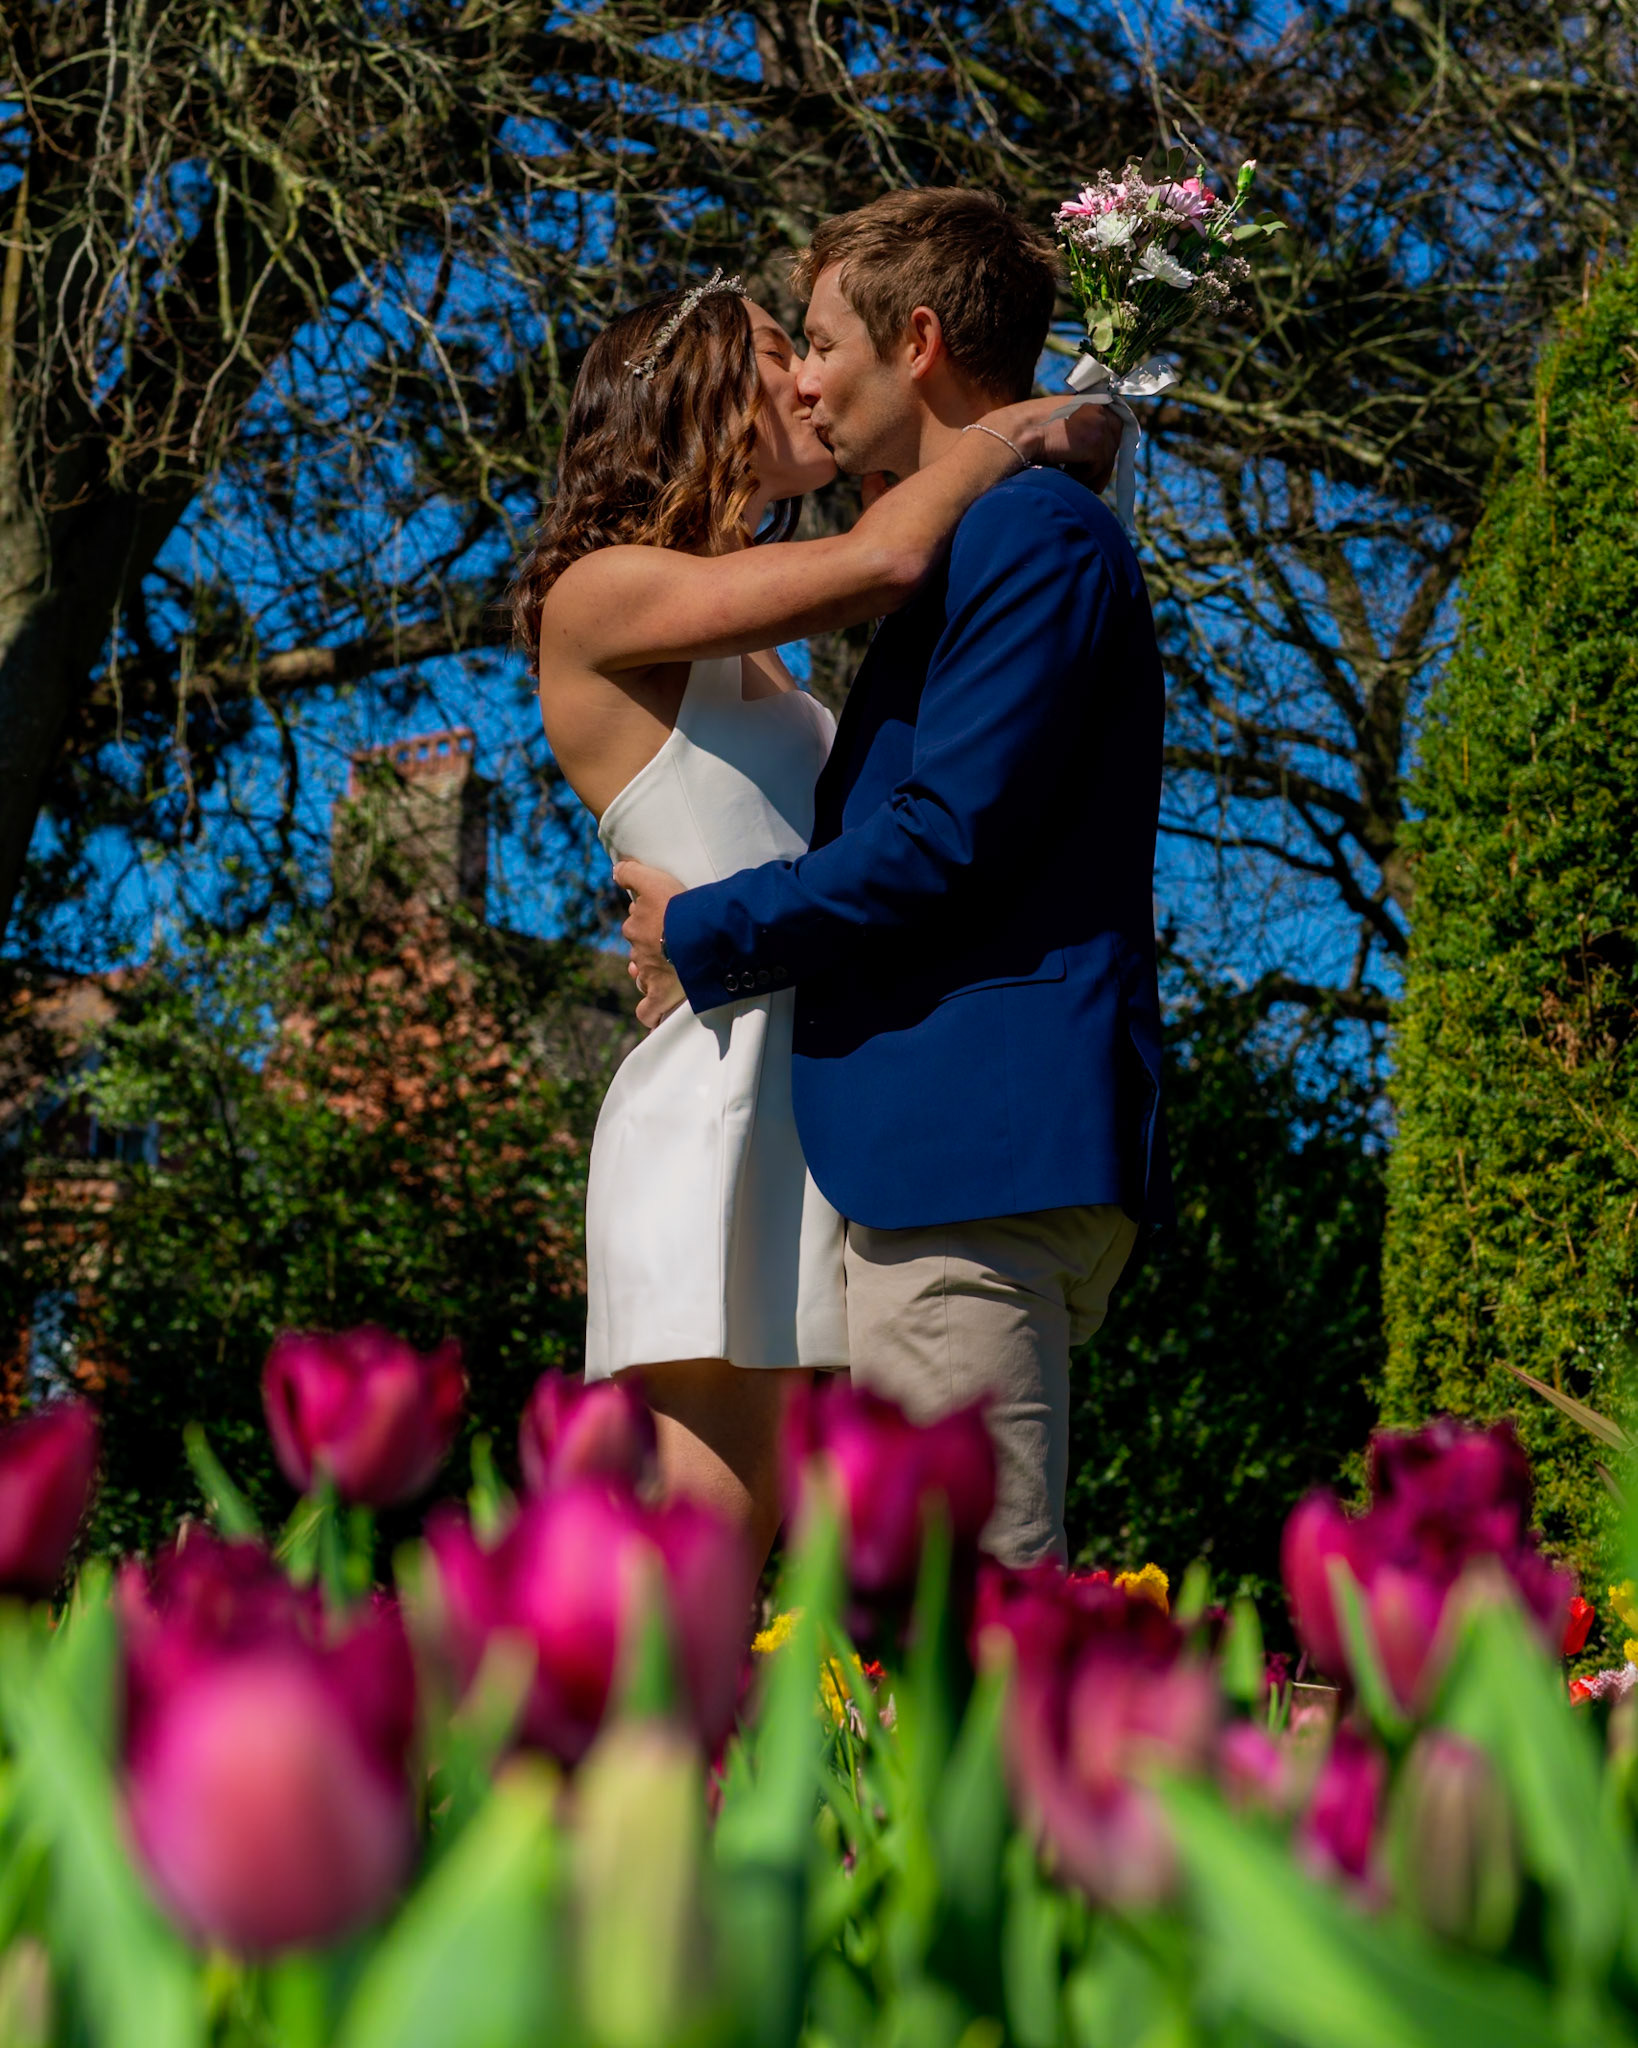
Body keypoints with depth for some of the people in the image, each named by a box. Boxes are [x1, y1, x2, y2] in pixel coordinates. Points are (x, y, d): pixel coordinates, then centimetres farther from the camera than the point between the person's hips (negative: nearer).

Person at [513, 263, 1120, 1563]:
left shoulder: (760, 666, 24)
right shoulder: (598, 595, 0)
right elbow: (883, 561, -12)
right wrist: (1017, 428, 5)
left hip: (834, 1118, 8)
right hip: (719, 1104, -8)